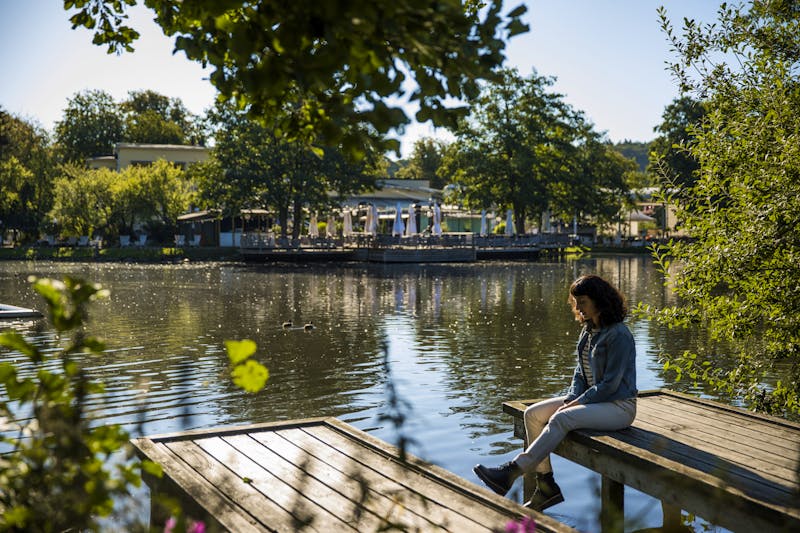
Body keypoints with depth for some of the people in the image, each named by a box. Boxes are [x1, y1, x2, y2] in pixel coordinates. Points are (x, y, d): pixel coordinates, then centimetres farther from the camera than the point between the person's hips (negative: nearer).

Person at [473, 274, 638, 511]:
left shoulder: (618, 334, -16)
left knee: (561, 419, -33)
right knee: (533, 414, -7)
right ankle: (546, 485, -9)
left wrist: (577, 403, -17)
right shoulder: (588, 331, 12)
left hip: (619, 406, -9)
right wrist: (570, 399, -2)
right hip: (590, 399, 9)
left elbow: (610, 384, -19)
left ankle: (511, 472, -34)